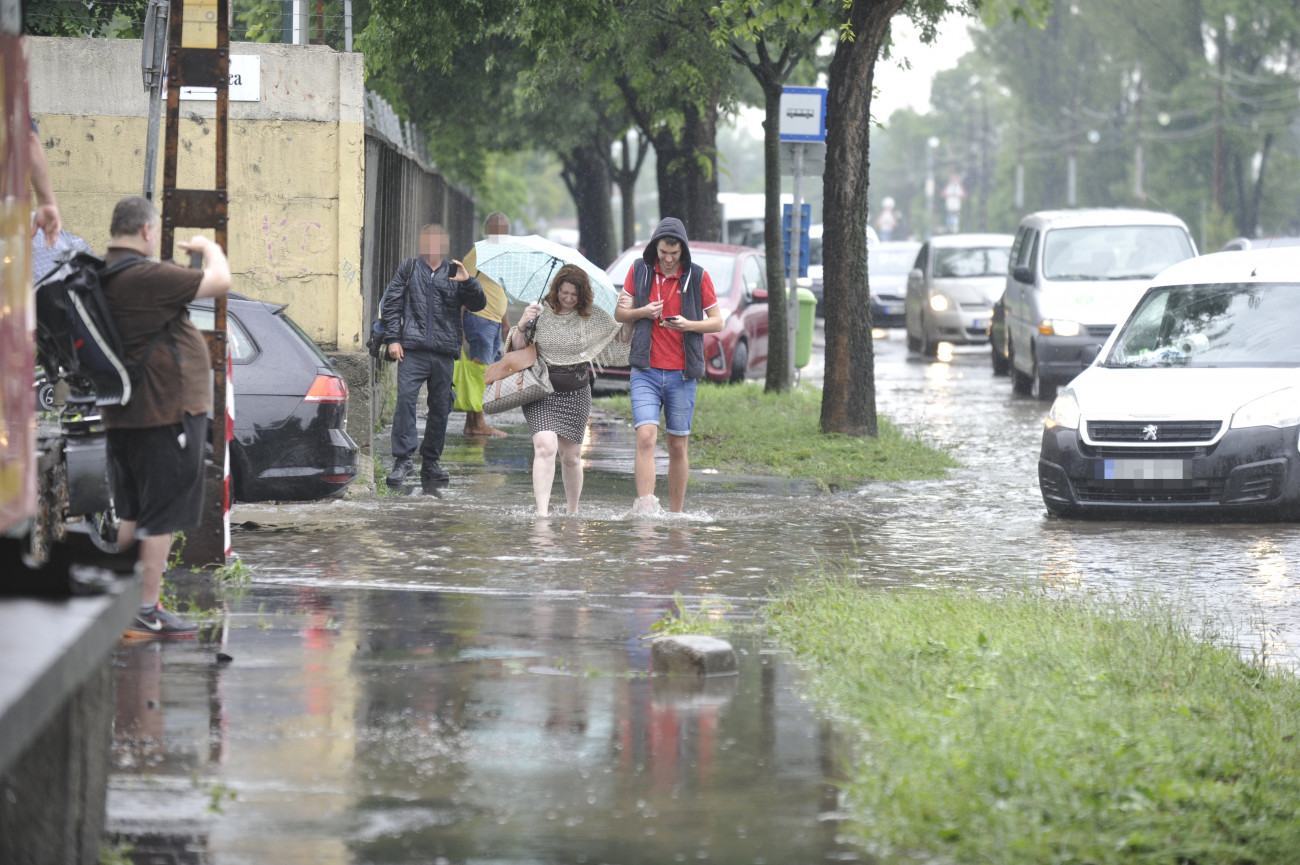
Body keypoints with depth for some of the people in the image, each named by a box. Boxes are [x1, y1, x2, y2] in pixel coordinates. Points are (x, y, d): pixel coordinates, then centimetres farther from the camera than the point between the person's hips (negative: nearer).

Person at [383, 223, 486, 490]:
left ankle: (430, 462, 16)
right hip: (413, 349, -2)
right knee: (405, 399, -17)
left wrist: (468, 281, -10)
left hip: (444, 352, 2)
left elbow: (478, 305, 8)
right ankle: (402, 459, -16)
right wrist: (393, 339, 0)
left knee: (440, 407, 5)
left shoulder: (454, 273, 14)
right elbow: (392, 304, 9)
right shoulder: (408, 269, 11)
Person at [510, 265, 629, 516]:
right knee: (545, 446, -20)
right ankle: (542, 511, -25)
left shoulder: (593, 316, 3)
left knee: (571, 456, 5)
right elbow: (517, 349, -1)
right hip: (541, 393, -2)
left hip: (576, 394, 2)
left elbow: (619, 343, 9)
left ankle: (573, 511, 24)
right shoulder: (539, 312, -2)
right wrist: (521, 326, -19)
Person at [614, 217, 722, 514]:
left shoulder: (697, 277, 1)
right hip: (646, 371, 0)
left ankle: (675, 515, 15)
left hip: (681, 374, 0)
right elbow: (619, 313, 12)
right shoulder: (639, 271, 5)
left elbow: (717, 322, 5)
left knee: (678, 446, 5)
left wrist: (689, 324, -15)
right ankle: (645, 509, -21)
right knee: (645, 437, -16)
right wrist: (642, 312, -10)